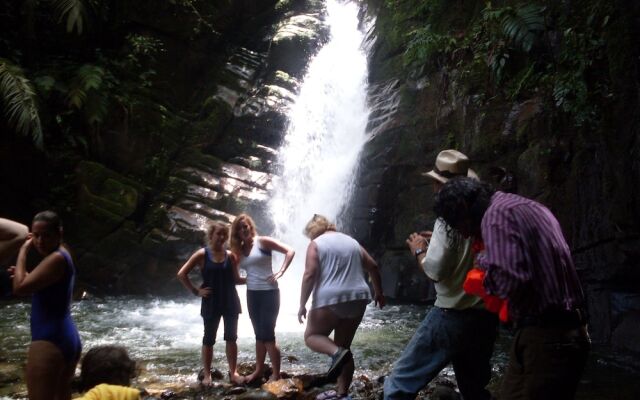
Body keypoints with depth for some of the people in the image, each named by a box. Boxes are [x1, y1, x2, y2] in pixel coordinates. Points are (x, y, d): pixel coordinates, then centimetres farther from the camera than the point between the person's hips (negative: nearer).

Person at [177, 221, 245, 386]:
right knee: (209, 339, 6)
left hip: (230, 301, 3)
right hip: (211, 302, -3)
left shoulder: (230, 255, 3)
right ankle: (207, 374, 15)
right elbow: (182, 274, -7)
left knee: (231, 337, 7)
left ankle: (233, 372, 15)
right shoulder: (202, 254, -6)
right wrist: (196, 291, -8)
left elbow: (235, 279, 6)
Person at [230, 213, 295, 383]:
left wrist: (280, 272, -18)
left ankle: (276, 374, 5)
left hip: (268, 292, -6)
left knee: (268, 335, -4)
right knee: (259, 334, 14)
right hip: (251, 294, 6)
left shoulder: (262, 241, -9)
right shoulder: (239, 249, 8)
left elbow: (290, 251, -12)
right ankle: (259, 370, 24)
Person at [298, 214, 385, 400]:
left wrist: (302, 305, -10)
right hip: (357, 299, 6)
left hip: (330, 300, -6)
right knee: (343, 345, 14)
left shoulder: (316, 244, -1)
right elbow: (373, 267, 16)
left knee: (311, 336, 11)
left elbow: (310, 275, -12)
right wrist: (378, 292, 25)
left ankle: (337, 353, -18)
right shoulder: (351, 242, 17)